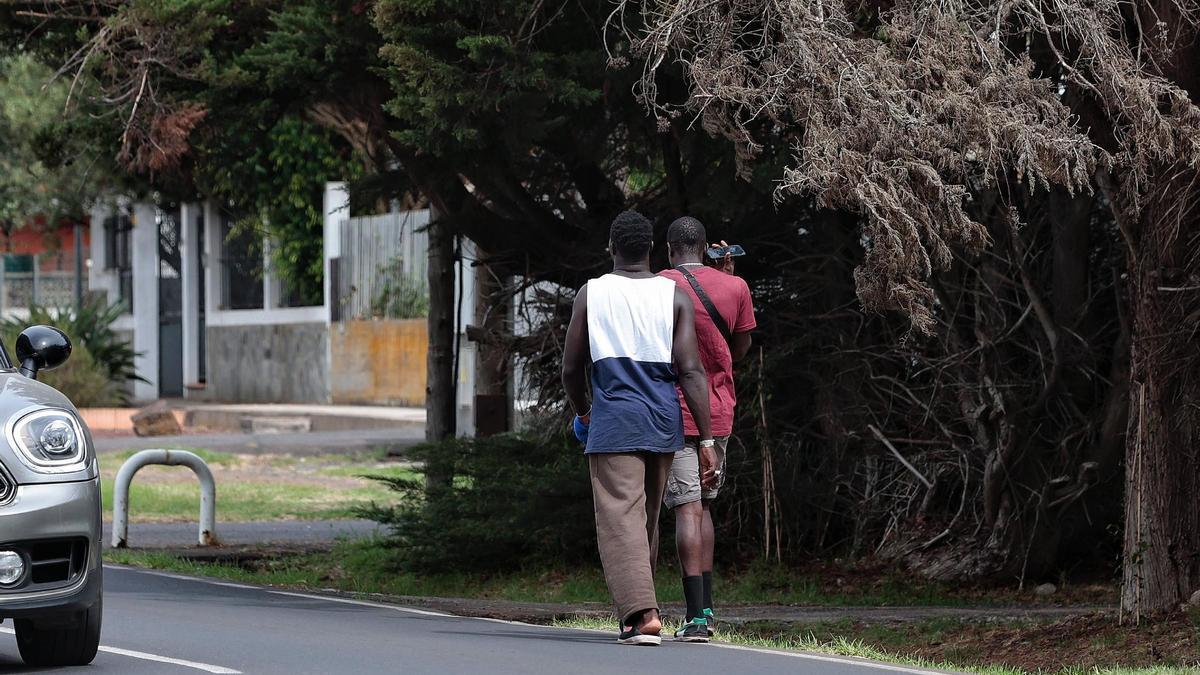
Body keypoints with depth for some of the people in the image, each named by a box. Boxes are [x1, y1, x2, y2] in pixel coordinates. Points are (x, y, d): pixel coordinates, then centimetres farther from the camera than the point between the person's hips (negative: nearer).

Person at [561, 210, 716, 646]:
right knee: (648, 520, 17)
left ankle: (641, 613, -26)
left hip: (613, 424, -3)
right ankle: (638, 607, 27)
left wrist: (582, 413, 25)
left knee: (621, 521, -9)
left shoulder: (591, 295, 0)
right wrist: (707, 440, -5)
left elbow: (571, 370, 5)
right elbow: (691, 372, -5)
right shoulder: (674, 296, 1)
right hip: (663, 425, 3)